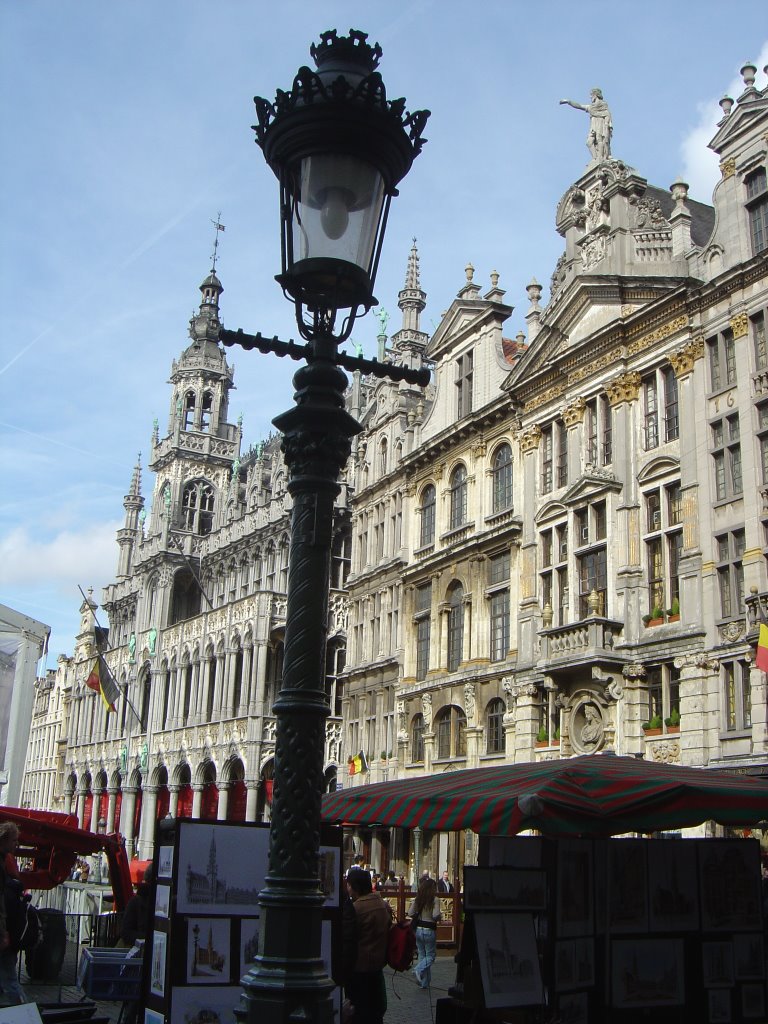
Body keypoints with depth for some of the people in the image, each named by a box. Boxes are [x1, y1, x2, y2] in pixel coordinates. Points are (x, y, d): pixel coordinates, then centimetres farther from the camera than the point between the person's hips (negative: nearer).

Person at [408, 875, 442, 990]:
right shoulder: (435, 900, -13)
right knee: (430, 955, 9)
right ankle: (419, 969, -17)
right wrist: (440, 917, 0)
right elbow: (436, 915, -21)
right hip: (429, 930, -5)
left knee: (422, 954, 14)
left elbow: (410, 913, 0)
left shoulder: (418, 899, 2)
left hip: (418, 929, 5)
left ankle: (425, 982, 15)